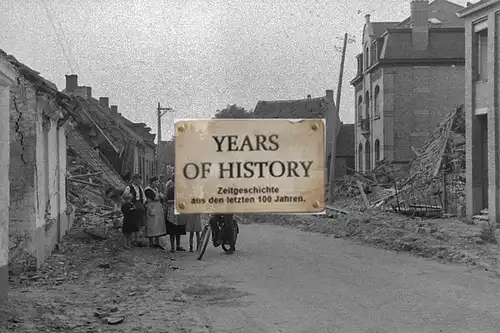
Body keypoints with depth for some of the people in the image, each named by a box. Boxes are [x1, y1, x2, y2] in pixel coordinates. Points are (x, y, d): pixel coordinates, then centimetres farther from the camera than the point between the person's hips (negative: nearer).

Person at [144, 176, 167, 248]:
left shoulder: (156, 189, 17)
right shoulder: (148, 190, -10)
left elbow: (162, 196, 8)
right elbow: (155, 198, -18)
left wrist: (157, 196, -11)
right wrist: (159, 196, 0)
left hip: (158, 209, 9)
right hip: (151, 209, -9)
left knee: (158, 225, 8)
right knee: (152, 225, -5)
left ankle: (157, 242, 14)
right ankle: (151, 243, 2)